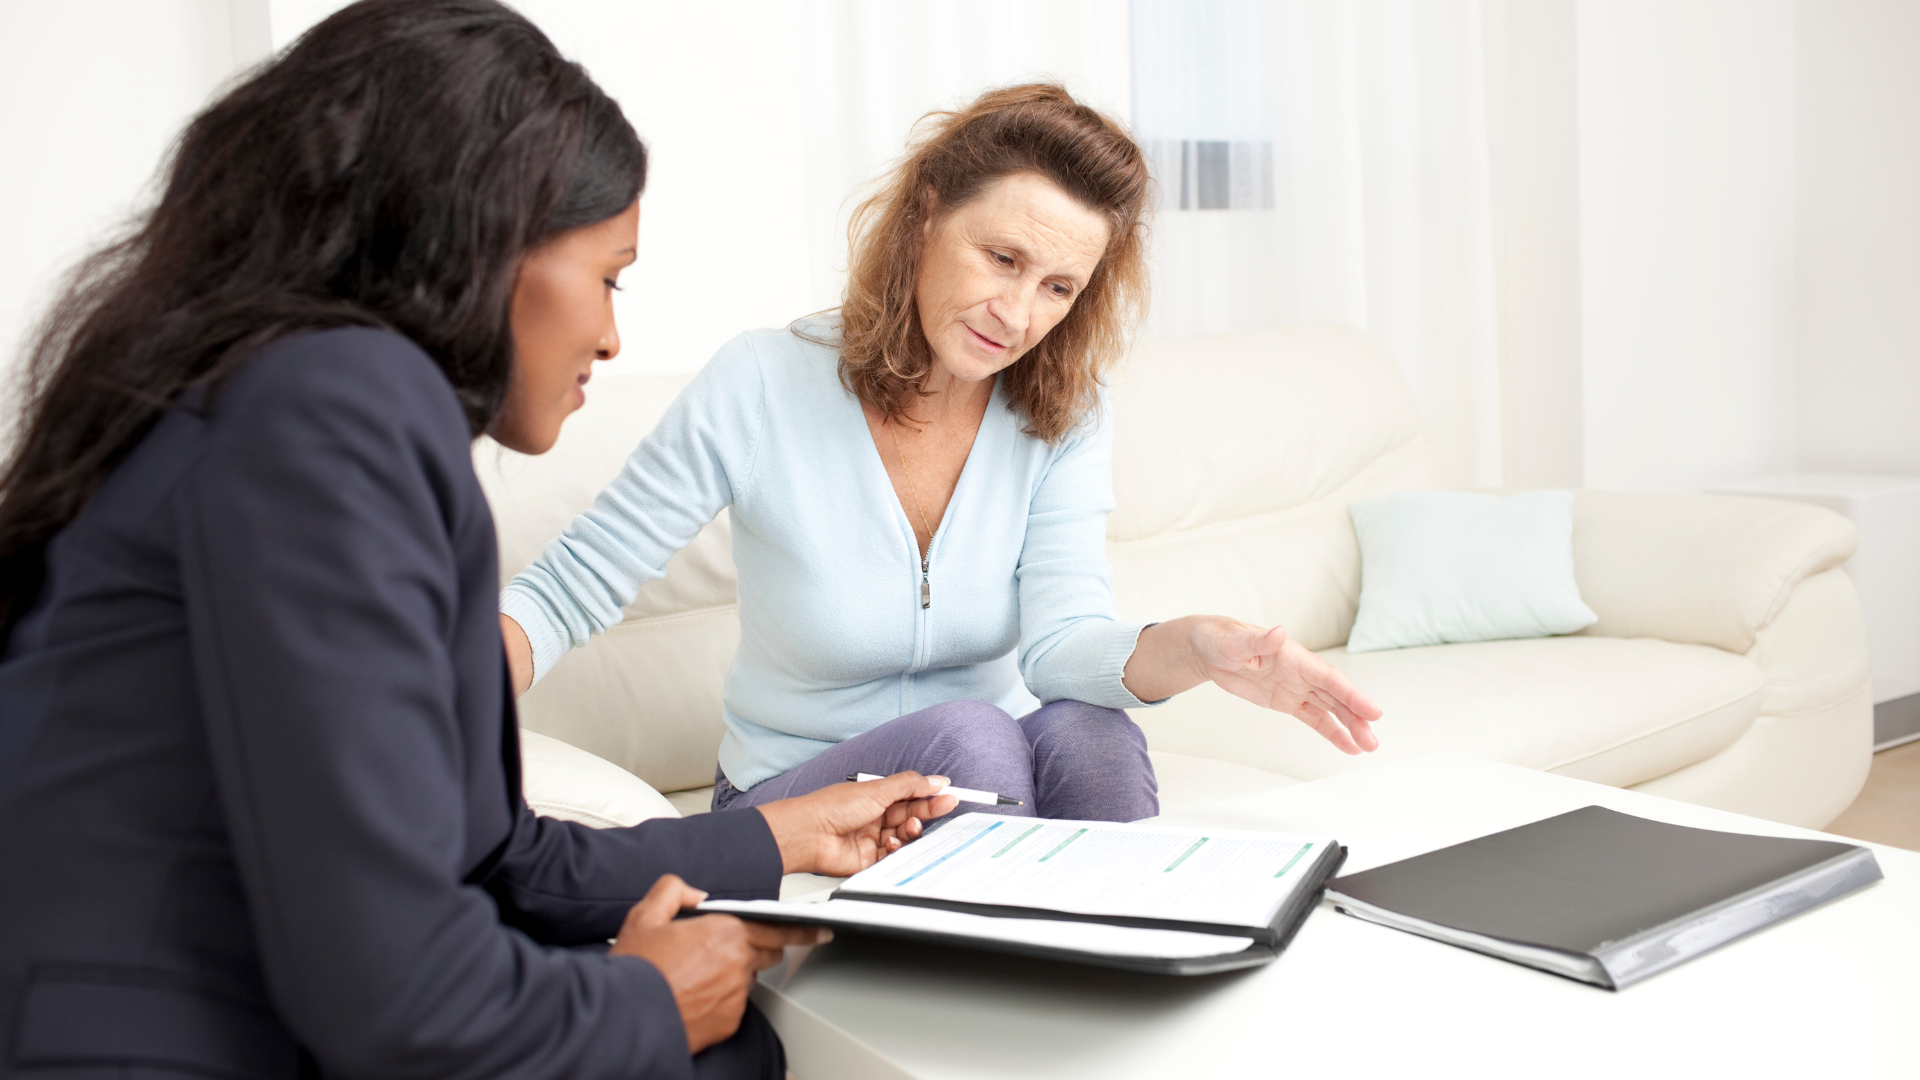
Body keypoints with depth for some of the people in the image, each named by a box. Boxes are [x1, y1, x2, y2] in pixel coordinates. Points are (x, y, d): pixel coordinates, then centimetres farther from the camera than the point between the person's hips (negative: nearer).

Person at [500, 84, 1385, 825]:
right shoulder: (760, 387, -15)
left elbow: (1064, 641, -20)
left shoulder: (1065, 421, -7)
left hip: (982, 790, 3)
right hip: (795, 797, -2)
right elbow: (568, 590, -10)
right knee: (967, 733, -32)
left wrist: (1197, 648, -43)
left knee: (1089, 729, -29)